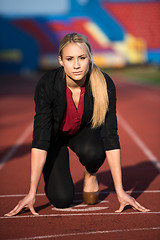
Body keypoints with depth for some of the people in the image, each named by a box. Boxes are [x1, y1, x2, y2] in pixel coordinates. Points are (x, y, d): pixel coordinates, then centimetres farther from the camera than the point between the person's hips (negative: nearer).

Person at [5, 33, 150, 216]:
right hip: (55, 134, -1)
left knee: (92, 152, -36)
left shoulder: (104, 85, -29)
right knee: (61, 199, -19)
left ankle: (91, 174, 0)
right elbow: (40, 138, -32)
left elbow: (110, 135, -27)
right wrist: (31, 193, -35)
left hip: (85, 132, 1)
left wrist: (120, 191, -29)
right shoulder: (47, 84, -32)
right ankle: (56, 174, 16)